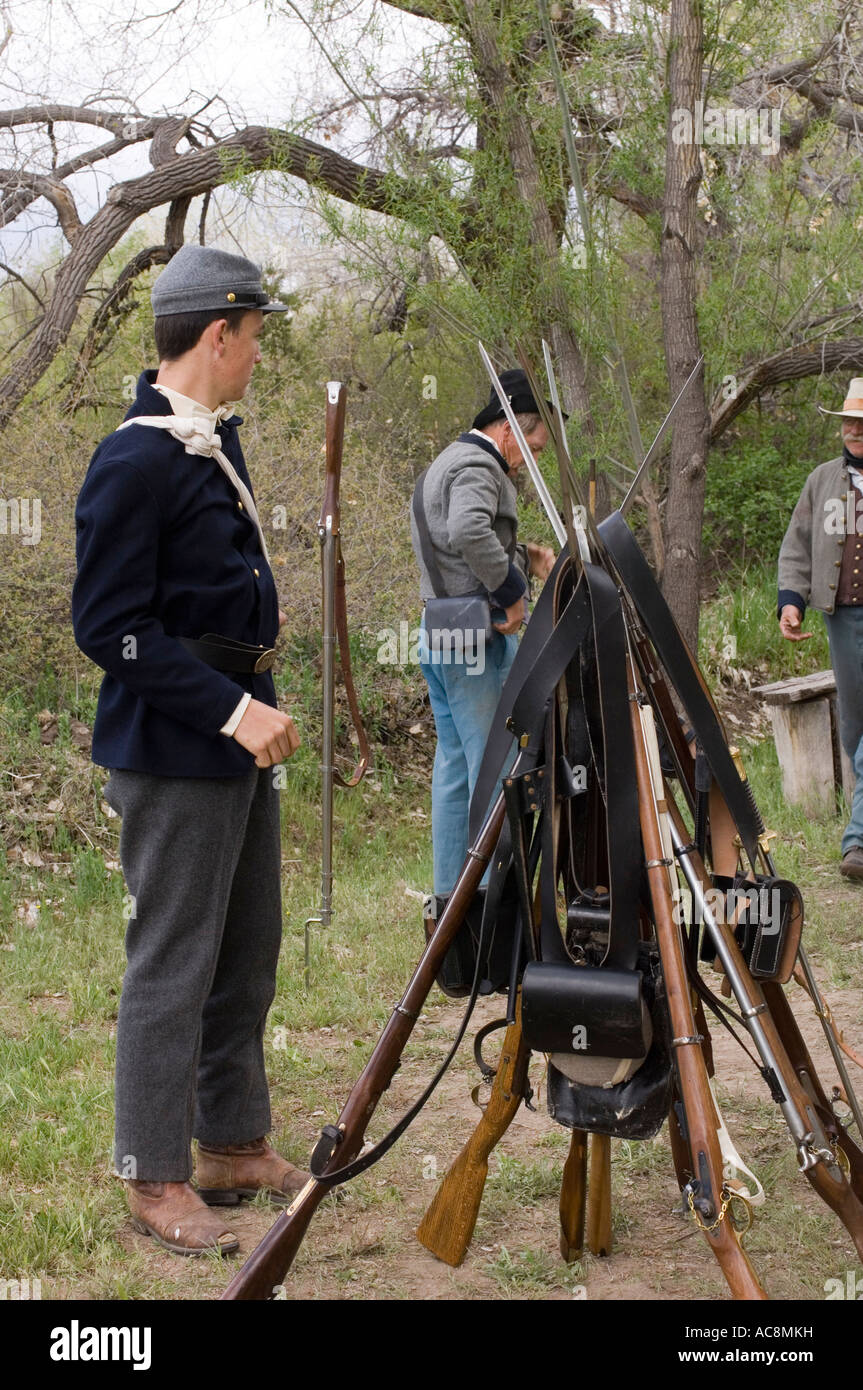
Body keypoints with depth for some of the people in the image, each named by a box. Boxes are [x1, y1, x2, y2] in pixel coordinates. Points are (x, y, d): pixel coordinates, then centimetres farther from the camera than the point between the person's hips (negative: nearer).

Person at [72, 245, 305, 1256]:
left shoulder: (216, 444, 12)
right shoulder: (134, 462, -18)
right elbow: (109, 625, -20)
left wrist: (254, 616, 26)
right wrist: (232, 707, -22)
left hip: (237, 742, 10)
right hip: (173, 754, -10)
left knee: (247, 952, 16)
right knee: (173, 965, -1)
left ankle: (234, 1144, 29)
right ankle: (155, 1177, 11)